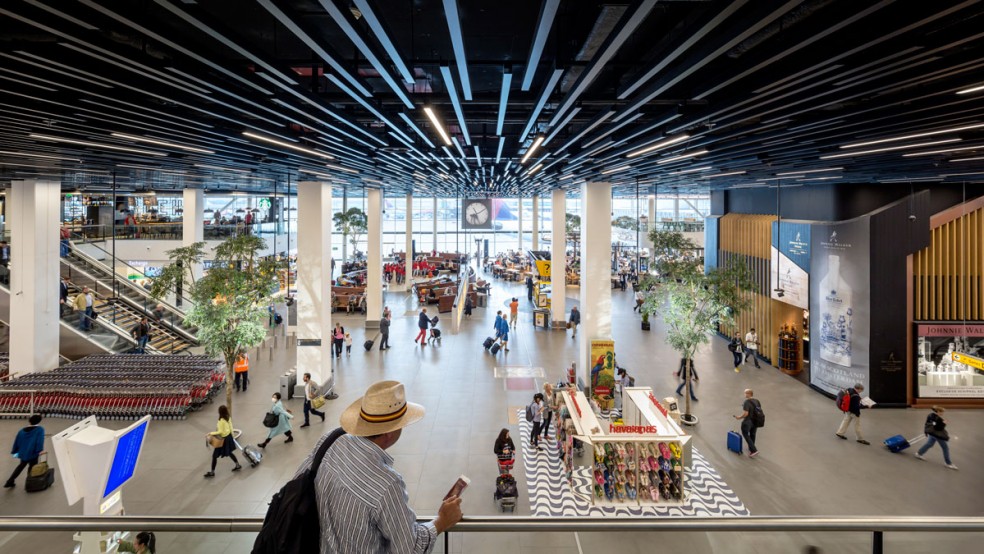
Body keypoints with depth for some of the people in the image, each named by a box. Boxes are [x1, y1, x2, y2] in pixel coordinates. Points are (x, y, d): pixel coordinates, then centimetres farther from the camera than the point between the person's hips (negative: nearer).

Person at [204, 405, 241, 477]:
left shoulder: (221, 421, -28)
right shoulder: (228, 418, -5)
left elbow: (220, 431, -25)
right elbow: (231, 427, 5)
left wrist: (210, 433, -23)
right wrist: (232, 436, 16)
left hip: (222, 439, -8)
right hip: (228, 436, 8)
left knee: (214, 455, 8)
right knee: (229, 452, 25)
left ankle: (212, 472, 19)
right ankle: (238, 465, 33)